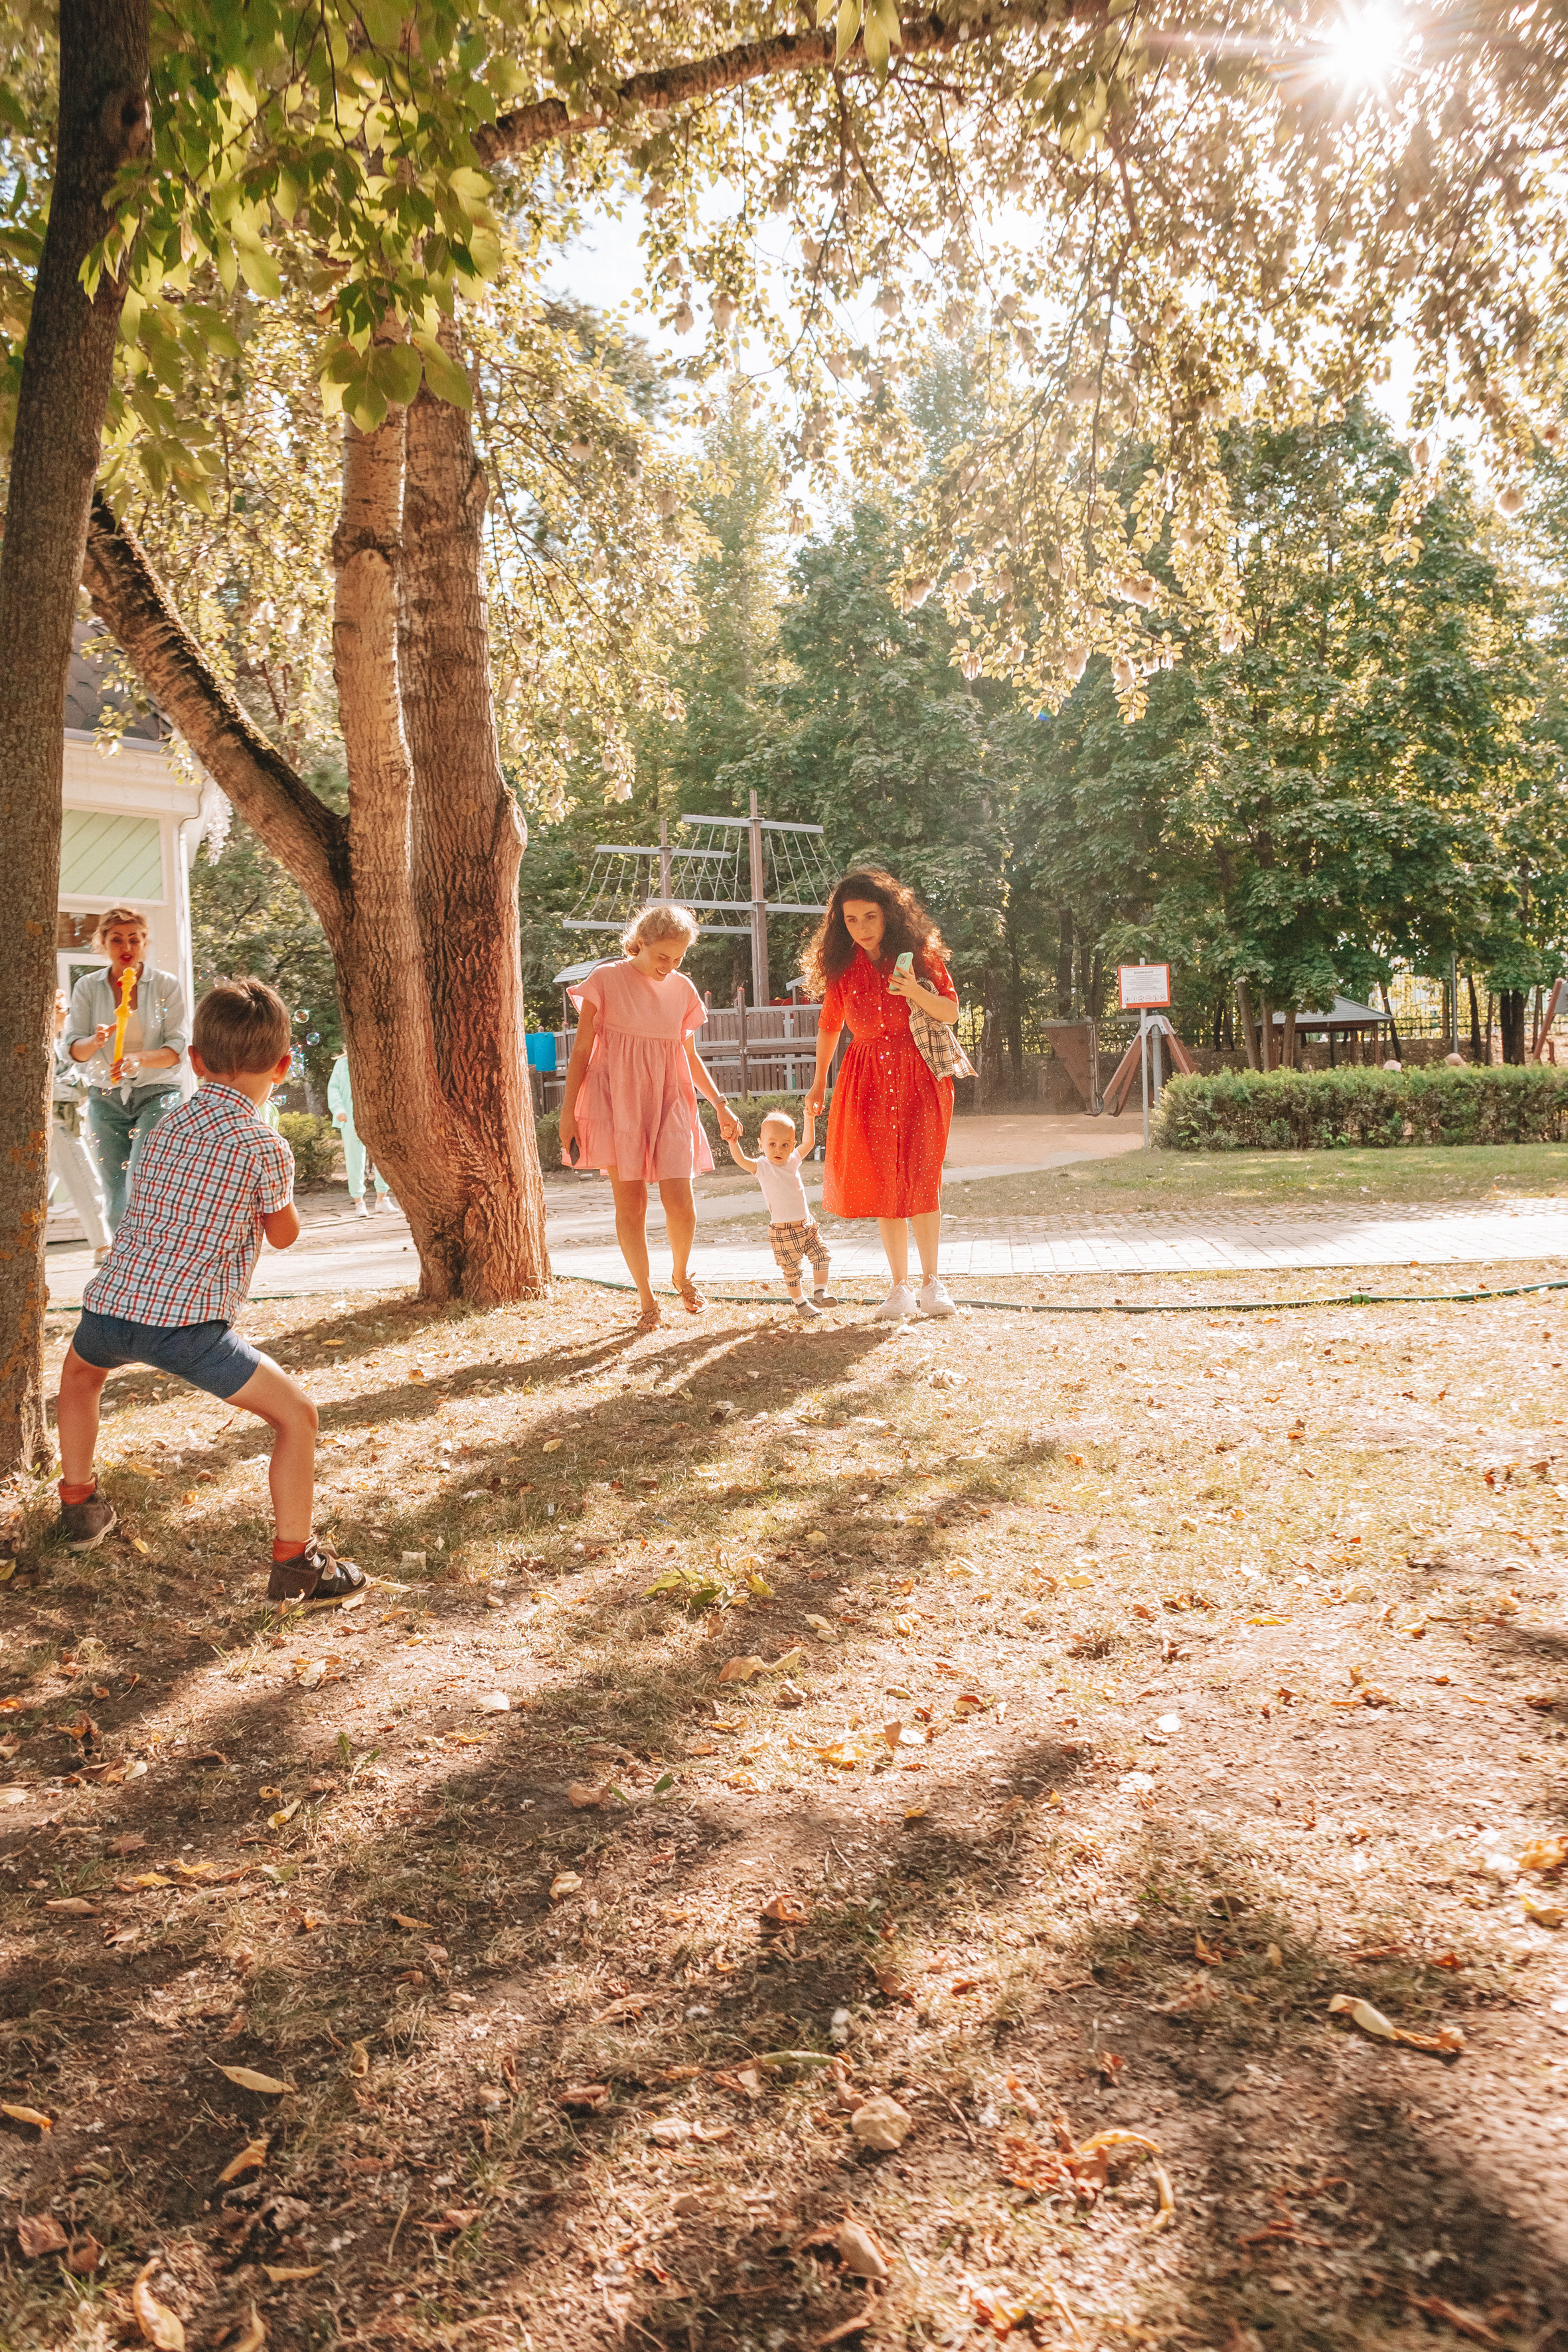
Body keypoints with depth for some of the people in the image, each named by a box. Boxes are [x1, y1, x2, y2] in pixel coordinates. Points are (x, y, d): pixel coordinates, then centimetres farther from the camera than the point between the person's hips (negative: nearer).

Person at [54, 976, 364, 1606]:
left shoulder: (169, 1123, 14)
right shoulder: (265, 1147, -4)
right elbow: (284, 1235, 10)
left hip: (113, 1302, 6)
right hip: (186, 1322, -6)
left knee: (79, 1371, 39)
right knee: (296, 1413, 4)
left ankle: (78, 1504, 48)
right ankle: (295, 1563, 2)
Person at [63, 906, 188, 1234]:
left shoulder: (167, 985, -1)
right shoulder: (87, 987, 5)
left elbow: (178, 1048, -8)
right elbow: (74, 1048, -1)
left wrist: (139, 1058, -28)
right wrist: (96, 1041, -24)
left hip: (157, 1093, -3)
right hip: (106, 1097, 3)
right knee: (115, 1194, 3)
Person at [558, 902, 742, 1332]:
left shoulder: (682, 989, 8)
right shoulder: (606, 980, -2)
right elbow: (581, 1050, 1)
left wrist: (720, 1105, 9)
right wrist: (568, 1110, -3)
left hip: (669, 1100, 2)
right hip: (617, 1099, -2)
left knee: (680, 1202, -11)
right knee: (630, 1202, -1)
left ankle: (681, 1274, 18)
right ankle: (647, 1299, 12)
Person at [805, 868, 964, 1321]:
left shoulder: (920, 952, -2)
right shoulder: (841, 966, 3)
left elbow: (951, 1012, -1)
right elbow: (829, 1025, 16)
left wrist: (917, 992, -20)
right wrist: (819, 1083, 18)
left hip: (920, 1075, -2)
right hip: (869, 1079, 2)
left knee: (923, 1179, -5)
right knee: (884, 1182, 0)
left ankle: (931, 1280, 7)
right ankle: (900, 1286, 6)